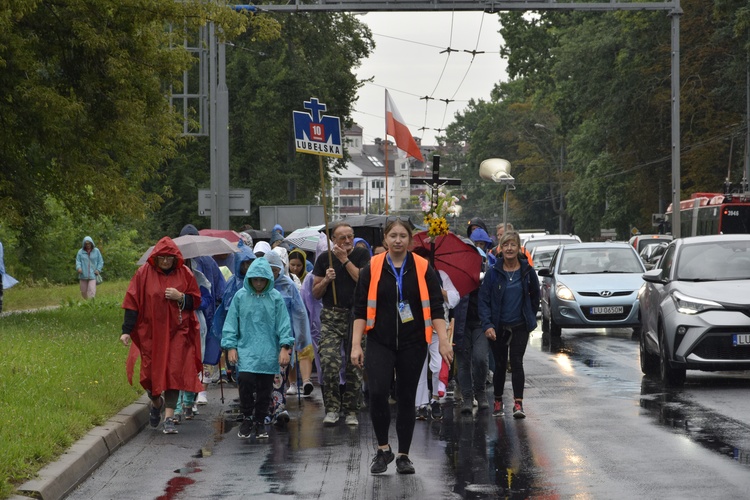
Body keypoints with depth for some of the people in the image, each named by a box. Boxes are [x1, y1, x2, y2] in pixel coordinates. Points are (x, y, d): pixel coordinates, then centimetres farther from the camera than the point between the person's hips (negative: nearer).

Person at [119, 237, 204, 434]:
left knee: (174, 372, -7)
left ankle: (169, 418, -6)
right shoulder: (144, 273, -2)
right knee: (151, 372, 3)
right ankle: (156, 403, 35)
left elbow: (196, 301, 7)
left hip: (177, 333, 0)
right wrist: (126, 331, -8)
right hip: (150, 333, 0)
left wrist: (180, 297, -13)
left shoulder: (184, 274, 1)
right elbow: (132, 303, -3)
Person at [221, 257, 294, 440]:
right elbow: (231, 322, 5)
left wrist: (285, 347, -4)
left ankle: (260, 422, 20)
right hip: (246, 349, -1)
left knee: (265, 389, 4)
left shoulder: (275, 298, 1)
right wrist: (230, 347, 2)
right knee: (245, 380, -17)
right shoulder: (241, 296, 2)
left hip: (268, 352, 1)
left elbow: (283, 324, 3)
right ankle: (247, 419, 1)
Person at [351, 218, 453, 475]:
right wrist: (356, 345, -3)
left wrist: (443, 340, -7)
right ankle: (383, 449, 1)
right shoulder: (372, 269, 2)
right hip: (380, 343, -1)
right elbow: (360, 309, 3)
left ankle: (403, 456, 16)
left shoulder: (423, 269, 2)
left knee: (407, 398, 6)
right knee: (377, 393, -17)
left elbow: (435, 307, 2)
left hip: (413, 344, 1)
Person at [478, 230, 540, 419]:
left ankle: (518, 404, -14)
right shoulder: (493, 272, -4)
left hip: (520, 326, 0)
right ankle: (498, 401, 23)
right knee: (500, 364, 7)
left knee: (516, 362, -10)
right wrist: (487, 325, -16)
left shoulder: (527, 271, 0)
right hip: (498, 327, 0)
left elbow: (535, 296, 15)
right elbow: (483, 299, -6)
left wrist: (530, 317, 12)